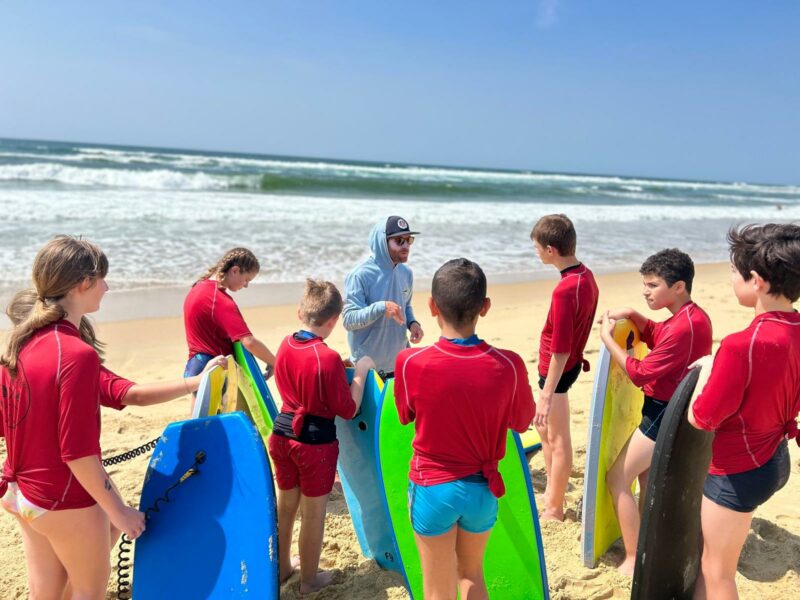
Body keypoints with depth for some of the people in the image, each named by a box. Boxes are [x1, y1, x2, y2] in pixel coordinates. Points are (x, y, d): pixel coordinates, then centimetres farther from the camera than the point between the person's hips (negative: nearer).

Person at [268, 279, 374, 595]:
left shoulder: (285, 345, -2)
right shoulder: (329, 358, -23)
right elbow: (348, 410, -15)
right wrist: (360, 372, -6)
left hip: (283, 433, 7)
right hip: (316, 441, -6)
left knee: (285, 506, 23)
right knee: (313, 513, 12)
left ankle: (282, 567, 41)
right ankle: (310, 579, 30)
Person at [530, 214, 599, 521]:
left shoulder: (565, 290, -27)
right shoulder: (586, 275, 1)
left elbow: (560, 351, -26)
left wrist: (547, 395, -21)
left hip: (558, 370, -9)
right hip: (573, 363, 9)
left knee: (558, 440, 5)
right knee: (543, 426, 23)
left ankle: (554, 509, 22)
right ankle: (552, 491, 38)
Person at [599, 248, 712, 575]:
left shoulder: (682, 328, -28)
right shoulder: (692, 316, 4)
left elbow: (639, 374, -22)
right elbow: (656, 337, 20)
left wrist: (607, 338, -15)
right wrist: (633, 316, 2)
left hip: (664, 415, -10)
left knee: (617, 479, -1)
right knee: (647, 475, 24)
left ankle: (633, 562, 7)